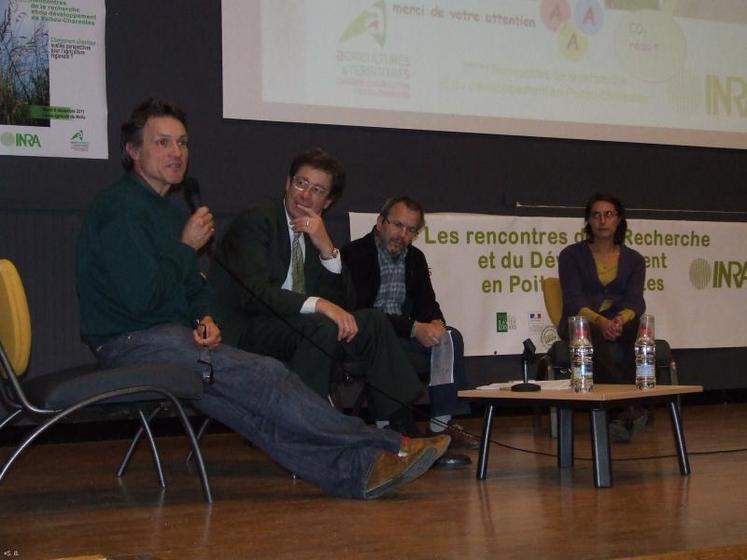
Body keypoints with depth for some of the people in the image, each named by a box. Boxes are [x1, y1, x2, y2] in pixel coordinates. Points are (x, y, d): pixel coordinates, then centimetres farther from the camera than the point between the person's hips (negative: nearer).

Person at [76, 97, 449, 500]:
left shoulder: (168, 210, 20)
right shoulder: (120, 206, -12)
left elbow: (194, 288, 23)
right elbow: (140, 298, -20)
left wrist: (205, 319, 0)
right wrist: (186, 247, -8)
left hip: (170, 338, 9)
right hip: (131, 343, -9)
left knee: (259, 409, -13)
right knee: (263, 377, -21)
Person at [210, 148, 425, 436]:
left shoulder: (316, 234, 13)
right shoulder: (256, 221, -9)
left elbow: (341, 302, 5)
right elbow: (253, 294, -23)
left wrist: (327, 249, -10)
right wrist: (318, 305, -31)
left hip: (295, 331, 7)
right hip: (245, 332, -7)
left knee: (372, 322, -7)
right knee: (320, 326, -31)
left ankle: (402, 430, -8)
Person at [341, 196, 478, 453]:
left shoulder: (415, 258, 11)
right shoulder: (355, 254, -13)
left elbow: (427, 303, 11)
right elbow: (360, 311, -22)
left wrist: (436, 323, -15)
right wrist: (414, 328, -26)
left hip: (402, 333, 7)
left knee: (451, 337, -13)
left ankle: (441, 424, -12)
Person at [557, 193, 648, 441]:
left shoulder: (633, 259, 12)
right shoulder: (571, 255, 4)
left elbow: (635, 300, -3)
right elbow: (573, 301, -8)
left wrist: (621, 319, -28)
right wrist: (599, 320, -29)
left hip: (619, 322, 2)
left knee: (638, 327, -34)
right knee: (592, 333, -38)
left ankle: (622, 413, -36)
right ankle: (630, 407, -42)